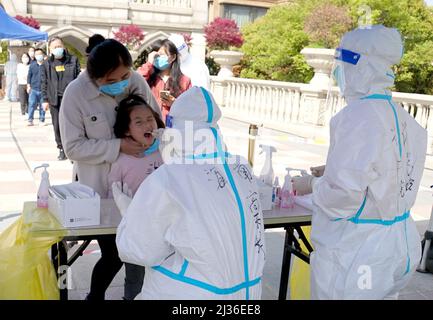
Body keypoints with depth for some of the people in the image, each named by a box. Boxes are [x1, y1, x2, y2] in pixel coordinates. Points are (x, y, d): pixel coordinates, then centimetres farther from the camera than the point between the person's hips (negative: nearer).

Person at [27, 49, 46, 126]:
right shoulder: (32, 66, 6)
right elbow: (29, 76, 11)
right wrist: (28, 86, 4)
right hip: (33, 89, 1)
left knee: (42, 106, 5)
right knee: (32, 104, -4)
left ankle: (42, 120, 16)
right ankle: (30, 120, 1)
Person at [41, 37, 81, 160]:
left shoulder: (73, 60, 3)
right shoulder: (47, 63, 7)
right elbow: (44, 82, 8)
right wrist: (45, 99, 3)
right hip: (54, 99, 2)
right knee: (57, 126, 6)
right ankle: (62, 149, 17)